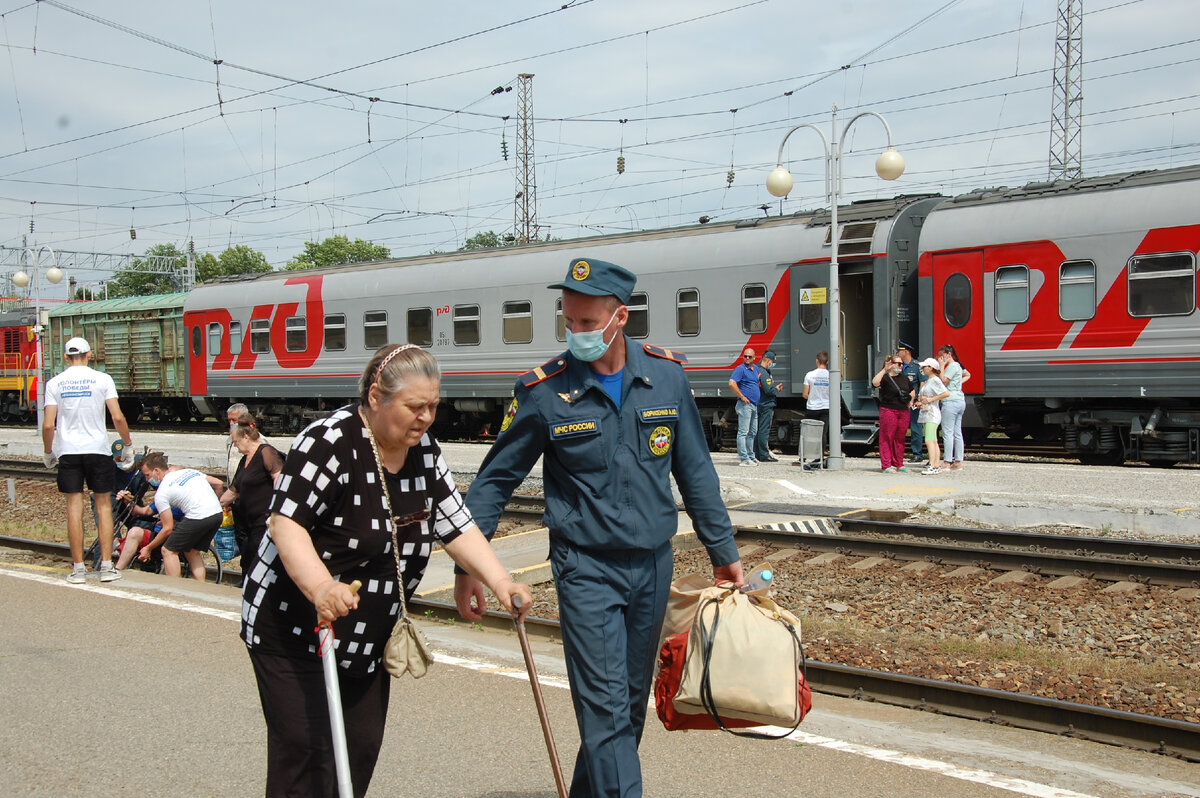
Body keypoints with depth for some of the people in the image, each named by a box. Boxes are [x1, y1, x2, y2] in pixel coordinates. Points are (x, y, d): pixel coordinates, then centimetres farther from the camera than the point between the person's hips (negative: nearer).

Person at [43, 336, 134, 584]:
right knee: (104, 506, 7)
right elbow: (117, 417, -8)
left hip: (69, 452, 1)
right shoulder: (102, 379, -3)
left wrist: (48, 453, 13)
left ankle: (78, 568, 6)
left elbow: (48, 425, -3)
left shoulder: (54, 383, 1)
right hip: (98, 449, -1)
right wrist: (128, 446, 5)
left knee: (74, 507, 5)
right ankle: (107, 566, 6)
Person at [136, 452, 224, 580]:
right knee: (192, 551, 23)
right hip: (218, 513, 8)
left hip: (198, 517, -8)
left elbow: (168, 529, 2)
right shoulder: (188, 471, 22)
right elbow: (218, 483, 21)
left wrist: (148, 548, 16)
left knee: (168, 550, 8)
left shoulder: (161, 493, 3)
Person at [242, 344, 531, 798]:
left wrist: (499, 581, -13)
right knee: (308, 754, -9)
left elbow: (456, 527, 2)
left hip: (367, 640, 8)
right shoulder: (331, 441, -20)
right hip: (294, 632, -7)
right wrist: (320, 586, -43)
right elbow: (285, 522, -28)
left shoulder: (424, 451, 3)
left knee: (361, 750, 11)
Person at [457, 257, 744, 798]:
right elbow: (496, 478, -1)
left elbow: (695, 472, 7)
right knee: (607, 709, -9)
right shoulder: (544, 391, -10)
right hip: (587, 569, -4)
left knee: (632, 703, 16)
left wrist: (723, 552, 10)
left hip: (653, 565, 4)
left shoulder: (666, 376, -1)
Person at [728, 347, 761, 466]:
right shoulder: (740, 369, -10)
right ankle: (743, 458, -9)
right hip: (745, 404, -9)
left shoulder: (756, 368, 16)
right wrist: (742, 397, -19)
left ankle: (750, 455, 24)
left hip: (755, 405, 9)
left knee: (753, 432, 15)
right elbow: (731, 383, -22)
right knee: (743, 431, -8)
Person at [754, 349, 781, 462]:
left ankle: (757, 454, 17)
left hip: (759, 405, 10)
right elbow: (768, 390, -21)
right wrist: (777, 390, -3)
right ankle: (764, 455, -4)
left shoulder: (757, 370, 14)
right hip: (766, 405, -10)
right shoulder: (764, 373, -17)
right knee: (764, 430, -6)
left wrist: (775, 385, 11)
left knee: (757, 431, 12)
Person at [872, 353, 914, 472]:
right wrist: (885, 370, -30)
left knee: (900, 438, 9)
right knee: (887, 438, -4)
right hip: (889, 411, -6)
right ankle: (887, 466, 0)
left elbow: (912, 391, 32)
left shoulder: (904, 378, 16)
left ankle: (899, 464, 17)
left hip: (903, 412, 6)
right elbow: (875, 382, -29)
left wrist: (910, 401, 17)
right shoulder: (885, 377, -6)